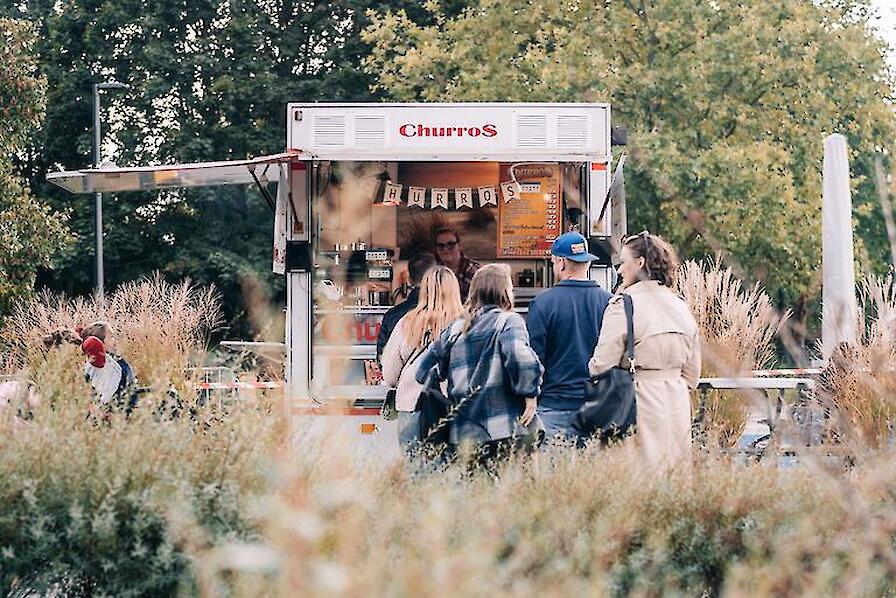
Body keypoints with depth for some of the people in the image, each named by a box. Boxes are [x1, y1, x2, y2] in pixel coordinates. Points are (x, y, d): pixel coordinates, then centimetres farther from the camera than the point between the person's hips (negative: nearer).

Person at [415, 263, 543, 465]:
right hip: (505, 431, -5)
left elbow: (424, 372, 15)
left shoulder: (454, 329, 13)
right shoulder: (508, 321, -3)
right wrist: (530, 395, -10)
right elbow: (520, 358, -21)